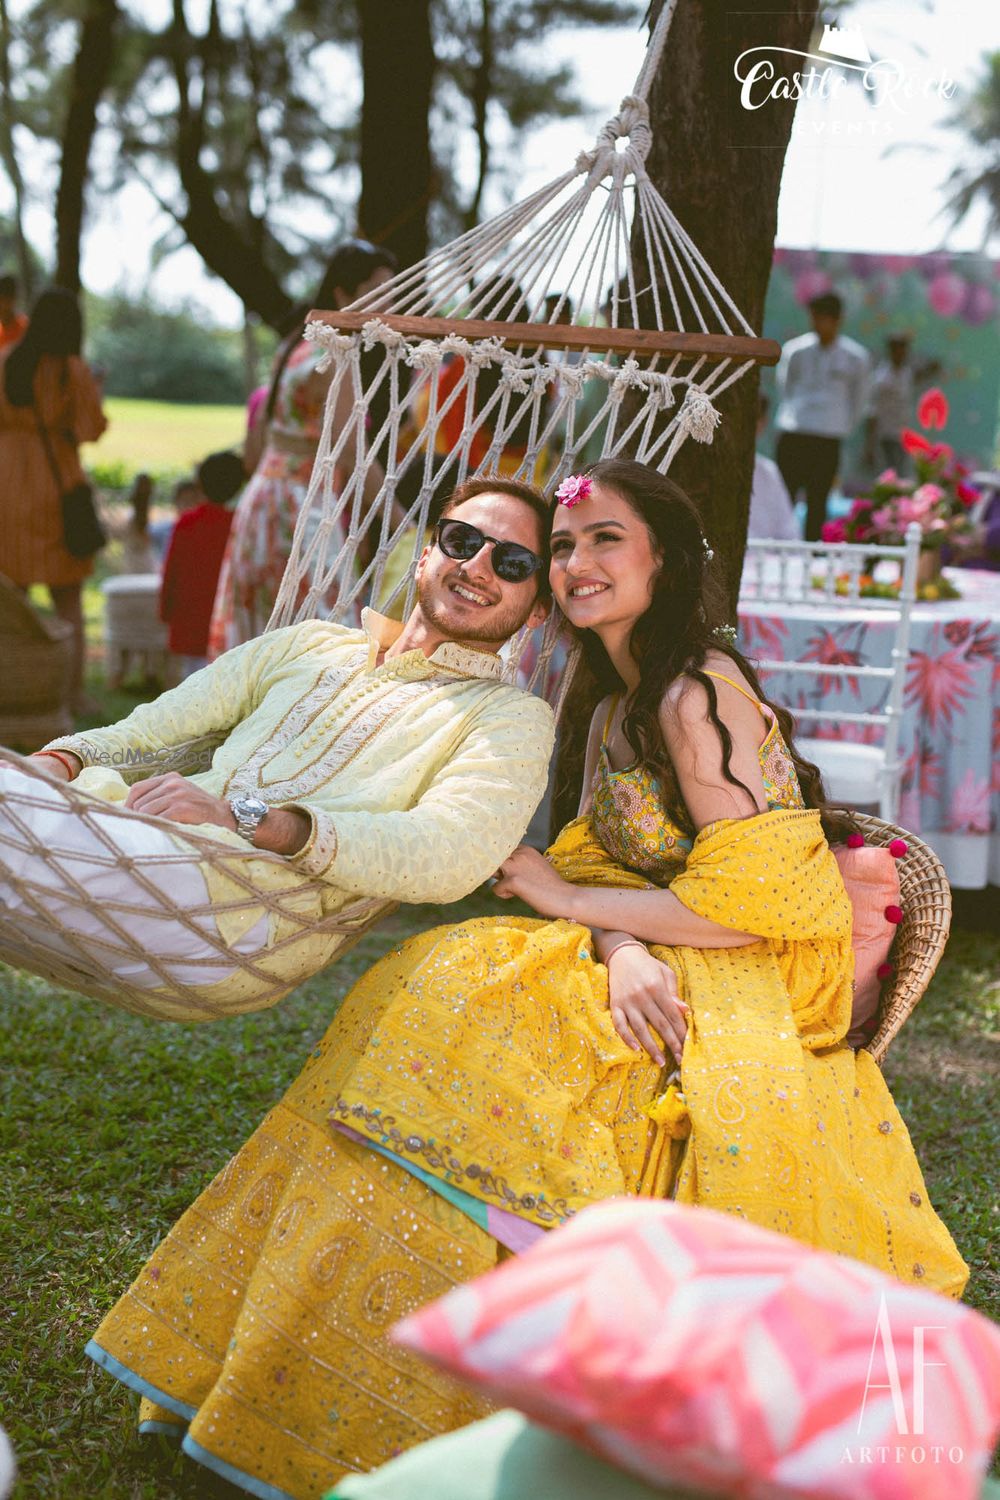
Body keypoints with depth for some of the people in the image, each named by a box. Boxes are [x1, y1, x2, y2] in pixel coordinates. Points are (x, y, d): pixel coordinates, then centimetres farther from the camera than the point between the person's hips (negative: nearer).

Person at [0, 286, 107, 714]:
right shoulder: (72, 369, -8)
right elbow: (91, 429, -9)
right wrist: (96, 396, 7)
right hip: (57, 482, -2)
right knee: (68, 598, 6)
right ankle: (74, 691, 3)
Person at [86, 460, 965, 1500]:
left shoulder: (702, 694, -16)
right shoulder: (615, 713, 14)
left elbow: (747, 903, -21)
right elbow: (607, 866, 5)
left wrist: (567, 900, -11)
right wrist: (621, 953, -19)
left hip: (742, 1003, -8)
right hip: (656, 987, 8)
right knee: (450, 986, -9)